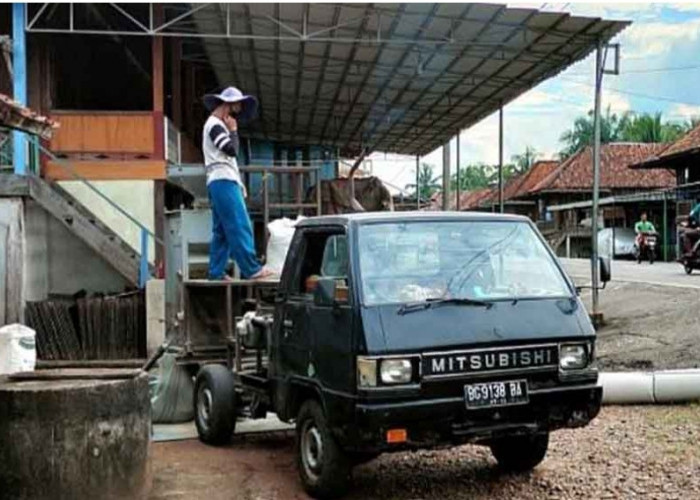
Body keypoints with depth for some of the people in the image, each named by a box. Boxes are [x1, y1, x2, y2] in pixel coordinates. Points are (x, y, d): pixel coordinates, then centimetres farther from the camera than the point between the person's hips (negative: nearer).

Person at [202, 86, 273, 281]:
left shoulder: (218, 125, 26)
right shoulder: (215, 124, -6)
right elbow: (232, 150, -18)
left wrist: (239, 183, 16)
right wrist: (233, 130, -2)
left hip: (223, 182, 11)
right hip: (223, 181, -11)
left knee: (222, 230, 8)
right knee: (240, 226, -14)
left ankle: (216, 272, 7)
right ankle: (251, 269, -16)